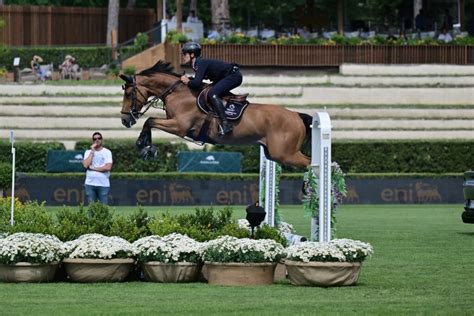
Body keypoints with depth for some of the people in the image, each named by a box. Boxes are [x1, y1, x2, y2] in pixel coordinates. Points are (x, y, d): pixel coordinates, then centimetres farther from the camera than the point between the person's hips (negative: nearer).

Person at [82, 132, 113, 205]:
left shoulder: (107, 152, 3)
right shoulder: (88, 152, 10)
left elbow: (108, 167, -11)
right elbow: (86, 165, -7)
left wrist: (93, 168, -8)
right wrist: (92, 151, -4)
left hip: (103, 184, -2)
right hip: (90, 183, 2)